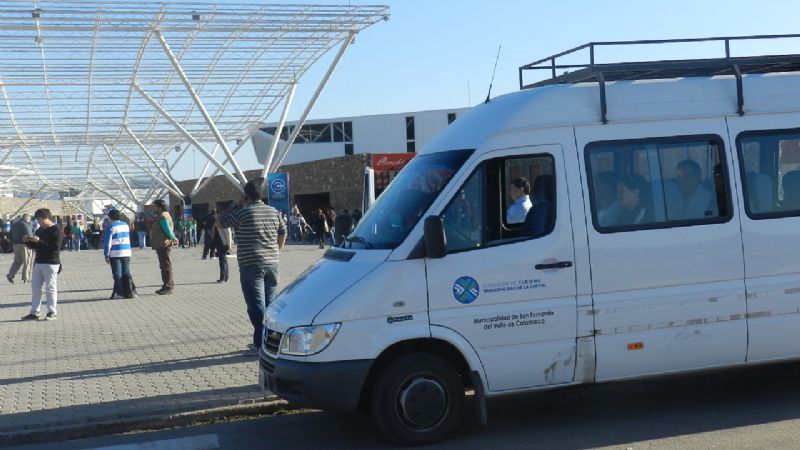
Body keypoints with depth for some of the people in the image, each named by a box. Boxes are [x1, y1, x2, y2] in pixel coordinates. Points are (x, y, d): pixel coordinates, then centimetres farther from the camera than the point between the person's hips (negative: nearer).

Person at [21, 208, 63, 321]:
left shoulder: (57, 230, -9)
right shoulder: (40, 230, 15)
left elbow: (55, 248, -19)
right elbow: (35, 246, 20)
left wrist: (39, 241, -24)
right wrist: (27, 241, 1)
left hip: (51, 263, -8)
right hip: (38, 262, 8)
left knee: (50, 288, -2)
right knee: (35, 288, 7)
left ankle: (52, 312, 6)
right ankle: (34, 313, 12)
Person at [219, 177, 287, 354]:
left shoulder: (242, 213, -10)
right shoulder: (274, 212, 8)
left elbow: (220, 221, 2)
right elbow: (283, 234, 18)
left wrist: (237, 206, 8)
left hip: (251, 266, -6)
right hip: (271, 264, 6)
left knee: (256, 305, -5)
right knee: (269, 303, 15)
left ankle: (262, 343, -9)